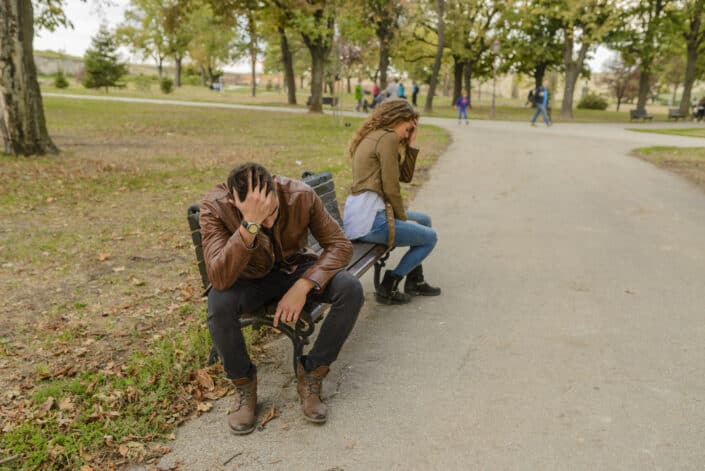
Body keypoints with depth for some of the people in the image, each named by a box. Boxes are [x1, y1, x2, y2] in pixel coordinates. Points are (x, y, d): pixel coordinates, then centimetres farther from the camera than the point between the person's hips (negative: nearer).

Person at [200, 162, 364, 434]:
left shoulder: (301, 195, -25)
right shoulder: (214, 206, -29)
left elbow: (340, 245, -18)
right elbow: (219, 279, -39)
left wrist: (303, 286, -32)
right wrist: (250, 225, -51)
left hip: (295, 269, 2)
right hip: (250, 279, -1)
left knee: (350, 289, -25)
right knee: (218, 304, -35)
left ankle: (311, 375, -7)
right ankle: (243, 383, -6)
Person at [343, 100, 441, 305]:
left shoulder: (373, 137, 20)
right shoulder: (388, 138, -10)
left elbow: (405, 175, 19)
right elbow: (391, 188, -14)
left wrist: (410, 143, 14)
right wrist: (403, 218, -2)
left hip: (357, 214, 10)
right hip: (369, 219, -10)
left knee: (424, 220, 25)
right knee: (430, 237, 5)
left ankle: (415, 281, 31)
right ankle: (388, 287, 3)